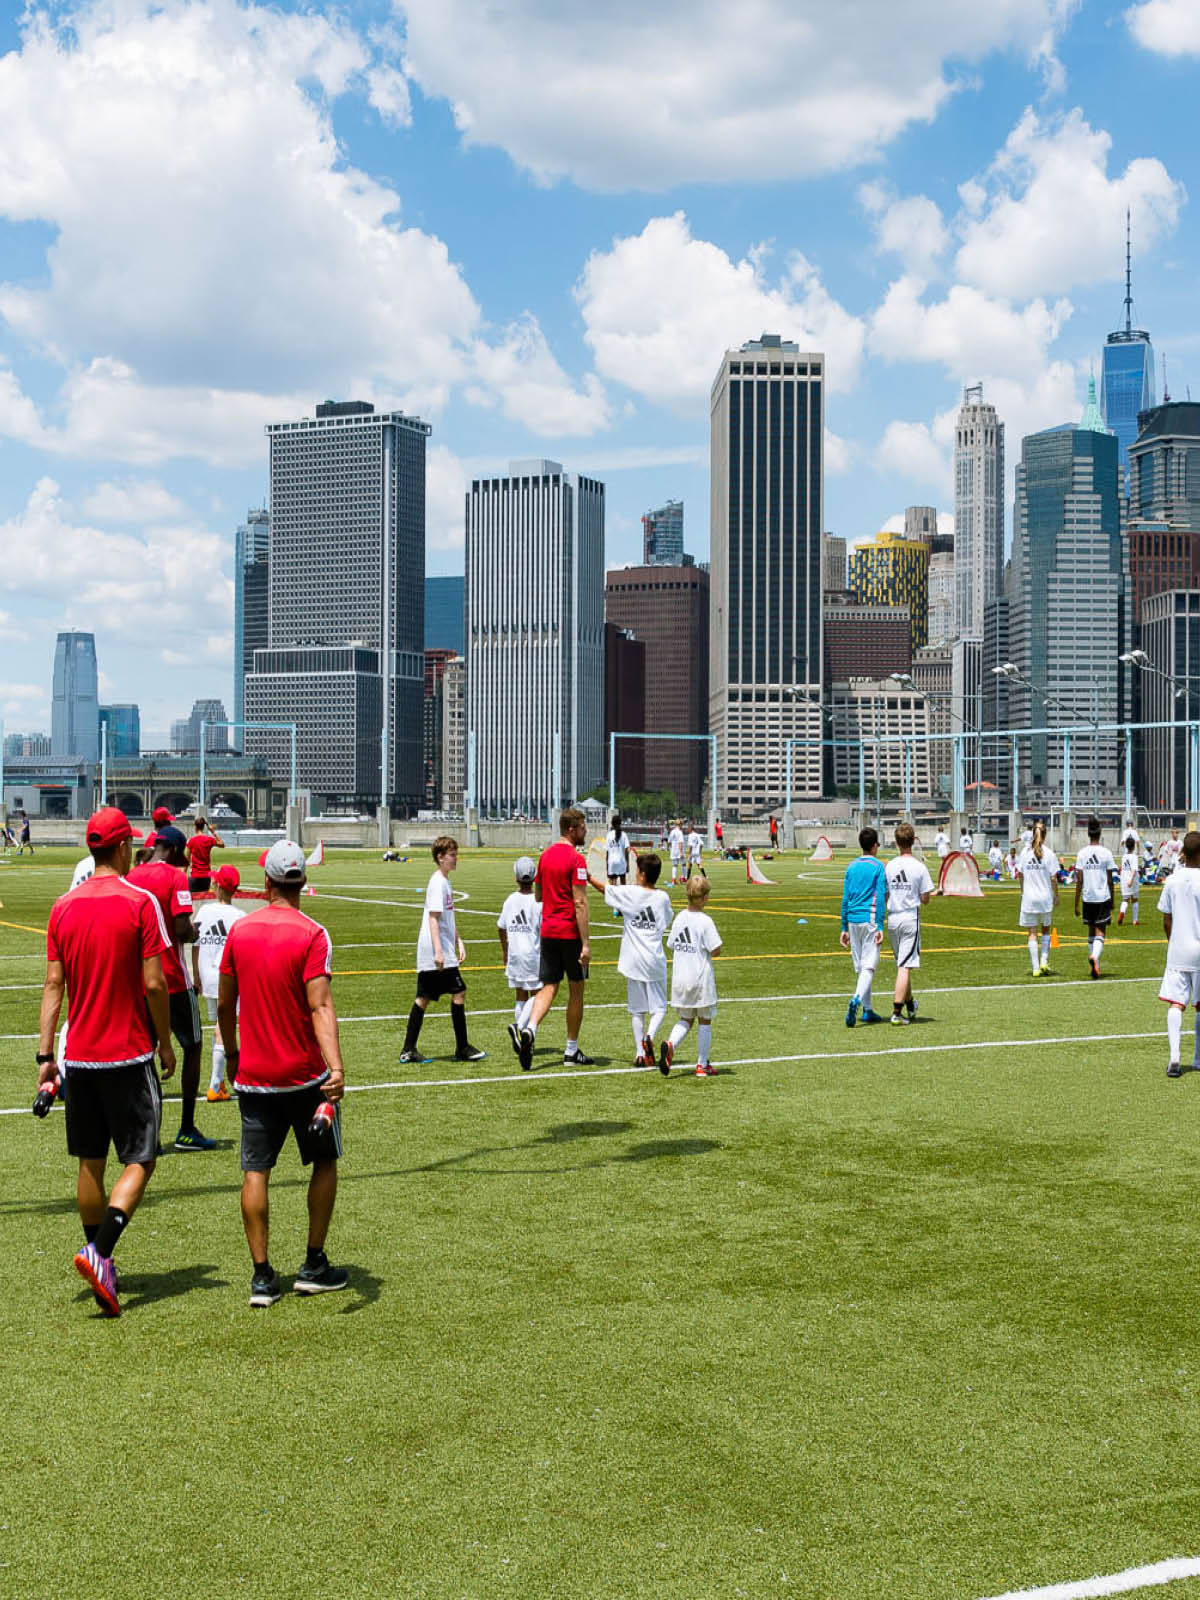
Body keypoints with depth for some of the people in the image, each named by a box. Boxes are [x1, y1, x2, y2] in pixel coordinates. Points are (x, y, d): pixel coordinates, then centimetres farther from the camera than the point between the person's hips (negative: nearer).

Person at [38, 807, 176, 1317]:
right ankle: (99, 1253, -15)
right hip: (129, 1055, -5)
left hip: (79, 1055, 5)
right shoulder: (140, 902, -10)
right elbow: (154, 983, -11)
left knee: (89, 1164, 14)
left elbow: (53, 984, 4)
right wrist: (165, 1042, 1)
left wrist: (45, 1054, 6)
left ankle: (100, 1261, 23)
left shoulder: (63, 907, 4)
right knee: (139, 1162, 1)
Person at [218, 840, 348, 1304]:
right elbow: (320, 1007, -22)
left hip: (252, 1075, 3)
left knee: (255, 1172, 6)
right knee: (324, 1163, 14)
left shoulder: (239, 930, 1)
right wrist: (336, 1066, -28)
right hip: (305, 1075, -3)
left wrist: (231, 1054, 22)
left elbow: (224, 1005, 7)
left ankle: (262, 1275, 5)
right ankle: (314, 1266, 17)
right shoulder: (312, 935, -12)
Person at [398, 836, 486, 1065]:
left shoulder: (444, 881, 17)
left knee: (423, 998, 8)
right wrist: (438, 951, -23)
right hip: (436, 951, -10)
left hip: (428, 954, 10)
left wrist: (459, 942, 21)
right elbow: (433, 918, -19)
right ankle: (462, 1048, 2)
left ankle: (409, 1051, 9)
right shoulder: (438, 883, -13)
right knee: (459, 993, -5)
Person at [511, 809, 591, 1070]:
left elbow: (538, 894, 19)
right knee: (576, 990, 8)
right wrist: (585, 943, -18)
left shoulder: (546, 855, 9)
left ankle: (529, 1030, -21)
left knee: (548, 987, 5)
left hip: (548, 931, 6)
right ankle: (572, 1051, 15)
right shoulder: (576, 859, -14)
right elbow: (580, 903, -18)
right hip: (570, 933, -6)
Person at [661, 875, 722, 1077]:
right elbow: (716, 950, -15)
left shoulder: (679, 917, 3)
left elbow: (671, 946, 9)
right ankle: (703, 1065, 13)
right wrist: (709, 950, 5)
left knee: (685, 1020, 15)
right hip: (701, 979, -5)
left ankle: (670, 1044, -13)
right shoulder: (705, 921, -14)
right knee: (704, 1021, 9)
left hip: (680, 978, 5)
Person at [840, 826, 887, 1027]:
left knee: (861, 966, 12)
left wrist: (844, 928, 14)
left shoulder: (851, 867, 10)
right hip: (870, 920, -5)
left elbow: (845, 899, 10)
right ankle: (857, 999, -30)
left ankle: (867, 1010, 17)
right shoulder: (878, 867, -4)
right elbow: (881, 898, -9)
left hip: (853, 920, 5)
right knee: (869, 966, -8)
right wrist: (880, 927, -10)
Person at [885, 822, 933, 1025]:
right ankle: (897, 1012, -10)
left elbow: (884, 896, 4)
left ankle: (910, 1006, 35)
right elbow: (925, 899, -6)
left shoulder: (889, 867, 1)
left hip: (892, 919, 4)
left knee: (902, 965, 19)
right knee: (905, 967, -5)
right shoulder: (919, 867, -9)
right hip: (910, 918, -4)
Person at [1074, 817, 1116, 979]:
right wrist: (1112, 900, 12)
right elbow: (1110, 880, -1)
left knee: (1091, 930, 17)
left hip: (1088, 898, 2)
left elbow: (1079, 881, -2)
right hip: (1103, 897, -2)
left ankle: (1094, 965, 25)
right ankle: (1094, 957, -29)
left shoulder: (1082, 853, -2)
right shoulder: (1106, 853, -5)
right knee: (1100, 932, -2)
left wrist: (1076, 903, 3)